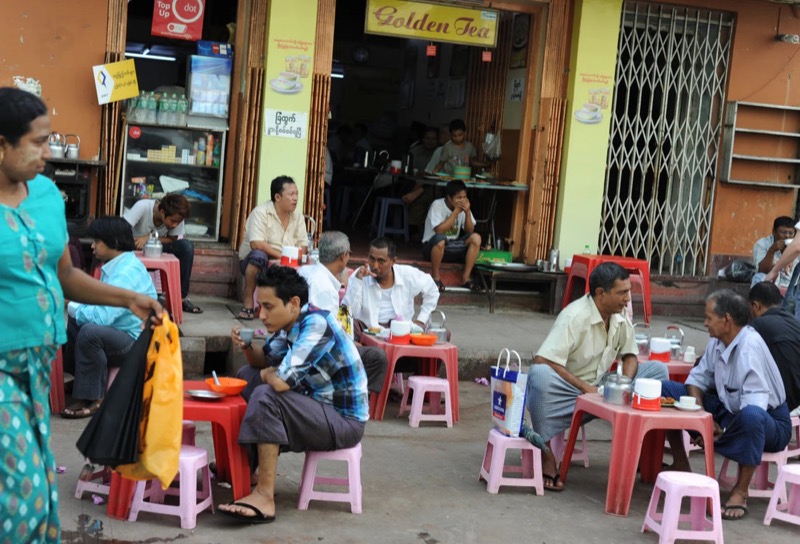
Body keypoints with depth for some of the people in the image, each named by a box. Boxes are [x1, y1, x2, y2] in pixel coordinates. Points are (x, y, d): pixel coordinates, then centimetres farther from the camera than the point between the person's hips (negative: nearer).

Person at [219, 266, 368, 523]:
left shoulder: (316, 324, -25)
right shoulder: (290, 324, 2)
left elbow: (281, 381, -33)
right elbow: (265, 361, 17)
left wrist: (268, 374, -9)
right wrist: (247, 348, -5)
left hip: (345, 420, -10)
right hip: (318, 404, 10)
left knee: (265, 396, -27)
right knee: (247, 374, 15)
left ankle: (265, 497, -21)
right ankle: (244, 466, 18)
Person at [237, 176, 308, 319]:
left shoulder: (297, 215, 2)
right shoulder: (261, 212, -15)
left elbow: (303, 245, 0)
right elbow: (256, 244, -26)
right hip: (254, 262, -4)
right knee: (259, 255, -38)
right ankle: (248, 299, -22)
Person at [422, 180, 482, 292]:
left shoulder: (464, 206, -3)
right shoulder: (437, 205, -18)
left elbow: (470, 231, -6)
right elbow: (439, 230, -28)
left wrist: (467, 212, -21)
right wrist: (456, 211, -27)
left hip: (452, 247, 5)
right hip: (432, 246, -5)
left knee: (476, 238, -17)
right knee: (440, 239, -39)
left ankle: (466, 277, -13)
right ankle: (435, 276, -18)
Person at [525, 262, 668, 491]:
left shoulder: (621, 316, -1)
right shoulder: (575, 317, -21)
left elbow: (630, 355, 11)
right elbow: (542, 360, -28)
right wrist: (586, 388, -27)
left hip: (601, 387, 6)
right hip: (568, 391, -6)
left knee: (657, 370, -6)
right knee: (540, 375, -40)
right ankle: (545, 454, -22)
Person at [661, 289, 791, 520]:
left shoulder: (750, 347, -27)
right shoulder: (717, 341, -4)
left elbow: (754, 405, -32)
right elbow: (698, 378, 4)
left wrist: (721, 432, -25)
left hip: (769, 422, -8)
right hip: (727, 410, 8)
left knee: (751, 415, -45)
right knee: (665, 389, -3)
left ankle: (740, 491, -25)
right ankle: (680, 465, 7)